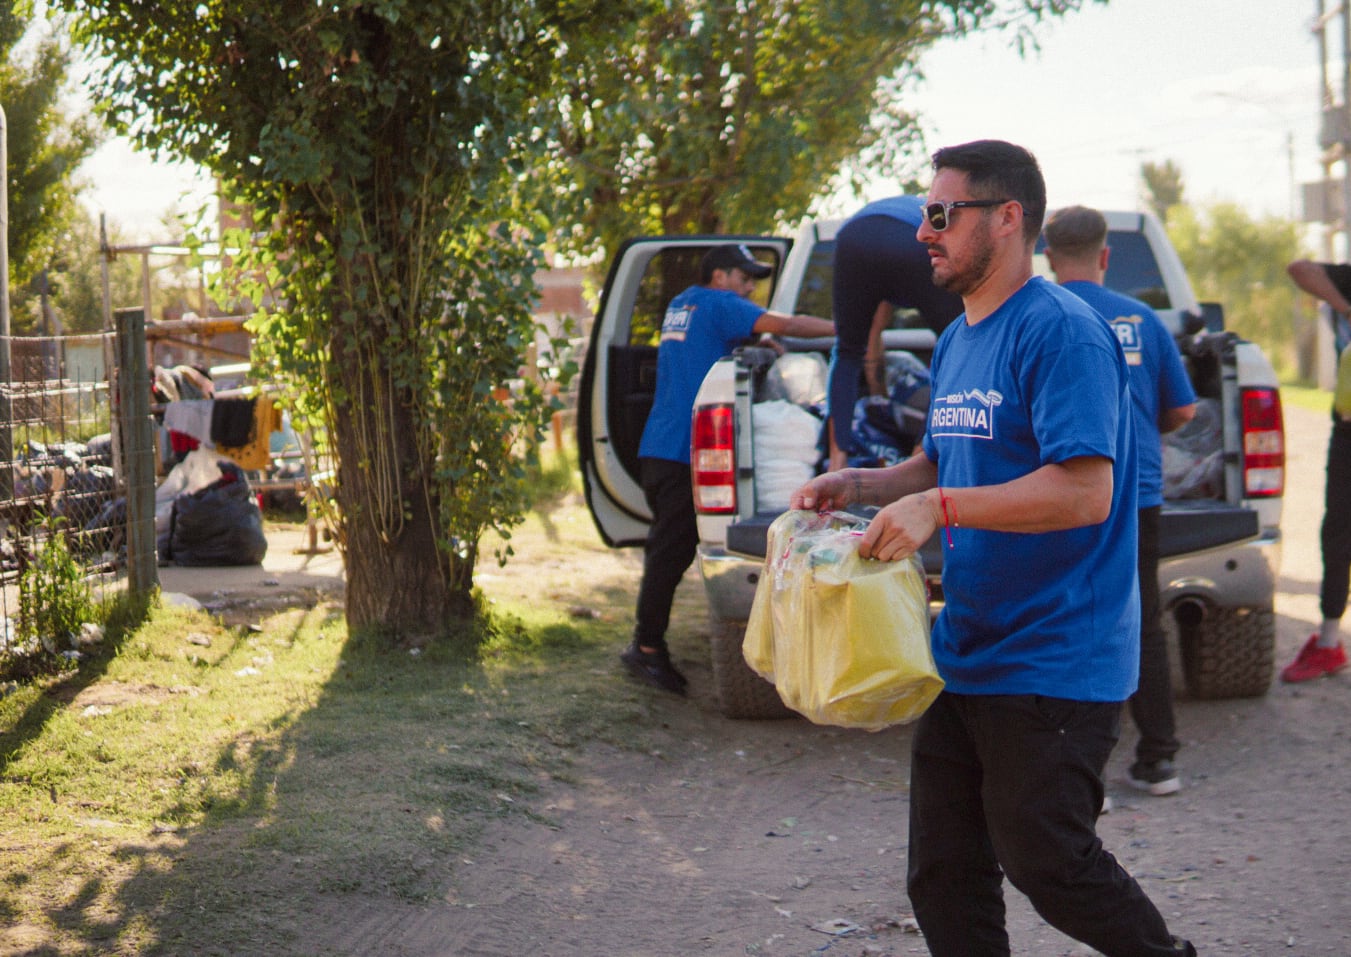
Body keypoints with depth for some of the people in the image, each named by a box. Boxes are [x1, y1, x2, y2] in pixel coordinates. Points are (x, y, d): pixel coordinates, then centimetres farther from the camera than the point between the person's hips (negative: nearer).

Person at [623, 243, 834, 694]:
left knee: (667, 547, 13)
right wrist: (842, 328, -10)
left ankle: (649, 645, 17)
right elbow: (783, 324, -14)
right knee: (672, 550, -8)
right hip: (684, 451, -9)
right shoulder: (717, 304, -6)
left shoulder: (681, 305, 20)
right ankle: (647, 647, -7)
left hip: (657, 449, 9)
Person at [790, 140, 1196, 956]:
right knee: (945, 879, 10)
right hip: (965, 655, 9)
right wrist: (859, 485, 6)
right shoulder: (957, 341, 13)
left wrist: (939, 508, -29)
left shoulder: (1060, 331, -16)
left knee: (1047, 863, -1)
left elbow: (1085, 491, -24)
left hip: (1052, 664, -9)